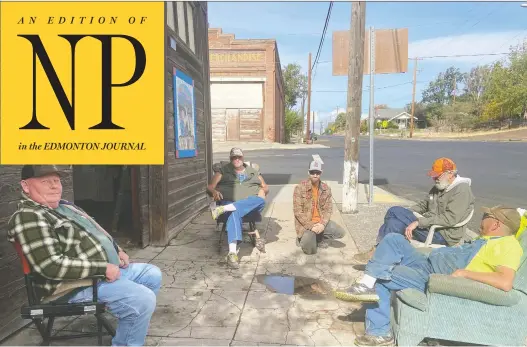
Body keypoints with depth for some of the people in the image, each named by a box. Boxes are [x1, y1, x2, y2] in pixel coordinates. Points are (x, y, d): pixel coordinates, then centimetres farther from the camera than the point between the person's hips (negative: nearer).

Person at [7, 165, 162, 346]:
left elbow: (94, 234, 24)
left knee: (153, 274, 15)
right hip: (80, 286, -10)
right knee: (144, 299, -22)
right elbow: (52, 266, -27)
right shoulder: (27, 218, -18)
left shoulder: (64, 205, 13)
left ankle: (132, 328, 25)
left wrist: (117, 249, 7)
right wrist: (103, 268, -24)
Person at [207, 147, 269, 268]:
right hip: (229, 202, -2)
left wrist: (263, 190, -5)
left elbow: (266, 187, 19)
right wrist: (214, 191, -16)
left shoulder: (252, 171, 23)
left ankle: (223, 209, -41)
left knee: (260, 201, -34)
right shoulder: (224, 170, 17)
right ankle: (232, 253, -49)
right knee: (235, 213, -39)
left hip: (251, 205, 3)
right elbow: (210, 186, 7)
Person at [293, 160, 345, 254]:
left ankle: (318, 238, 12)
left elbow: (328, 209, 0)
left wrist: (322, 224, -18)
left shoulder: (326, 189, -1)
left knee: (340, 232, -11)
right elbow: (298, 211, -16)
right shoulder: (300, 188, -15)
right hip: (306, 224, -4)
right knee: (309, 249, -20)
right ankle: (303, 238, 15)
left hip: (320, 222, 4)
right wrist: (311, 226, -21)